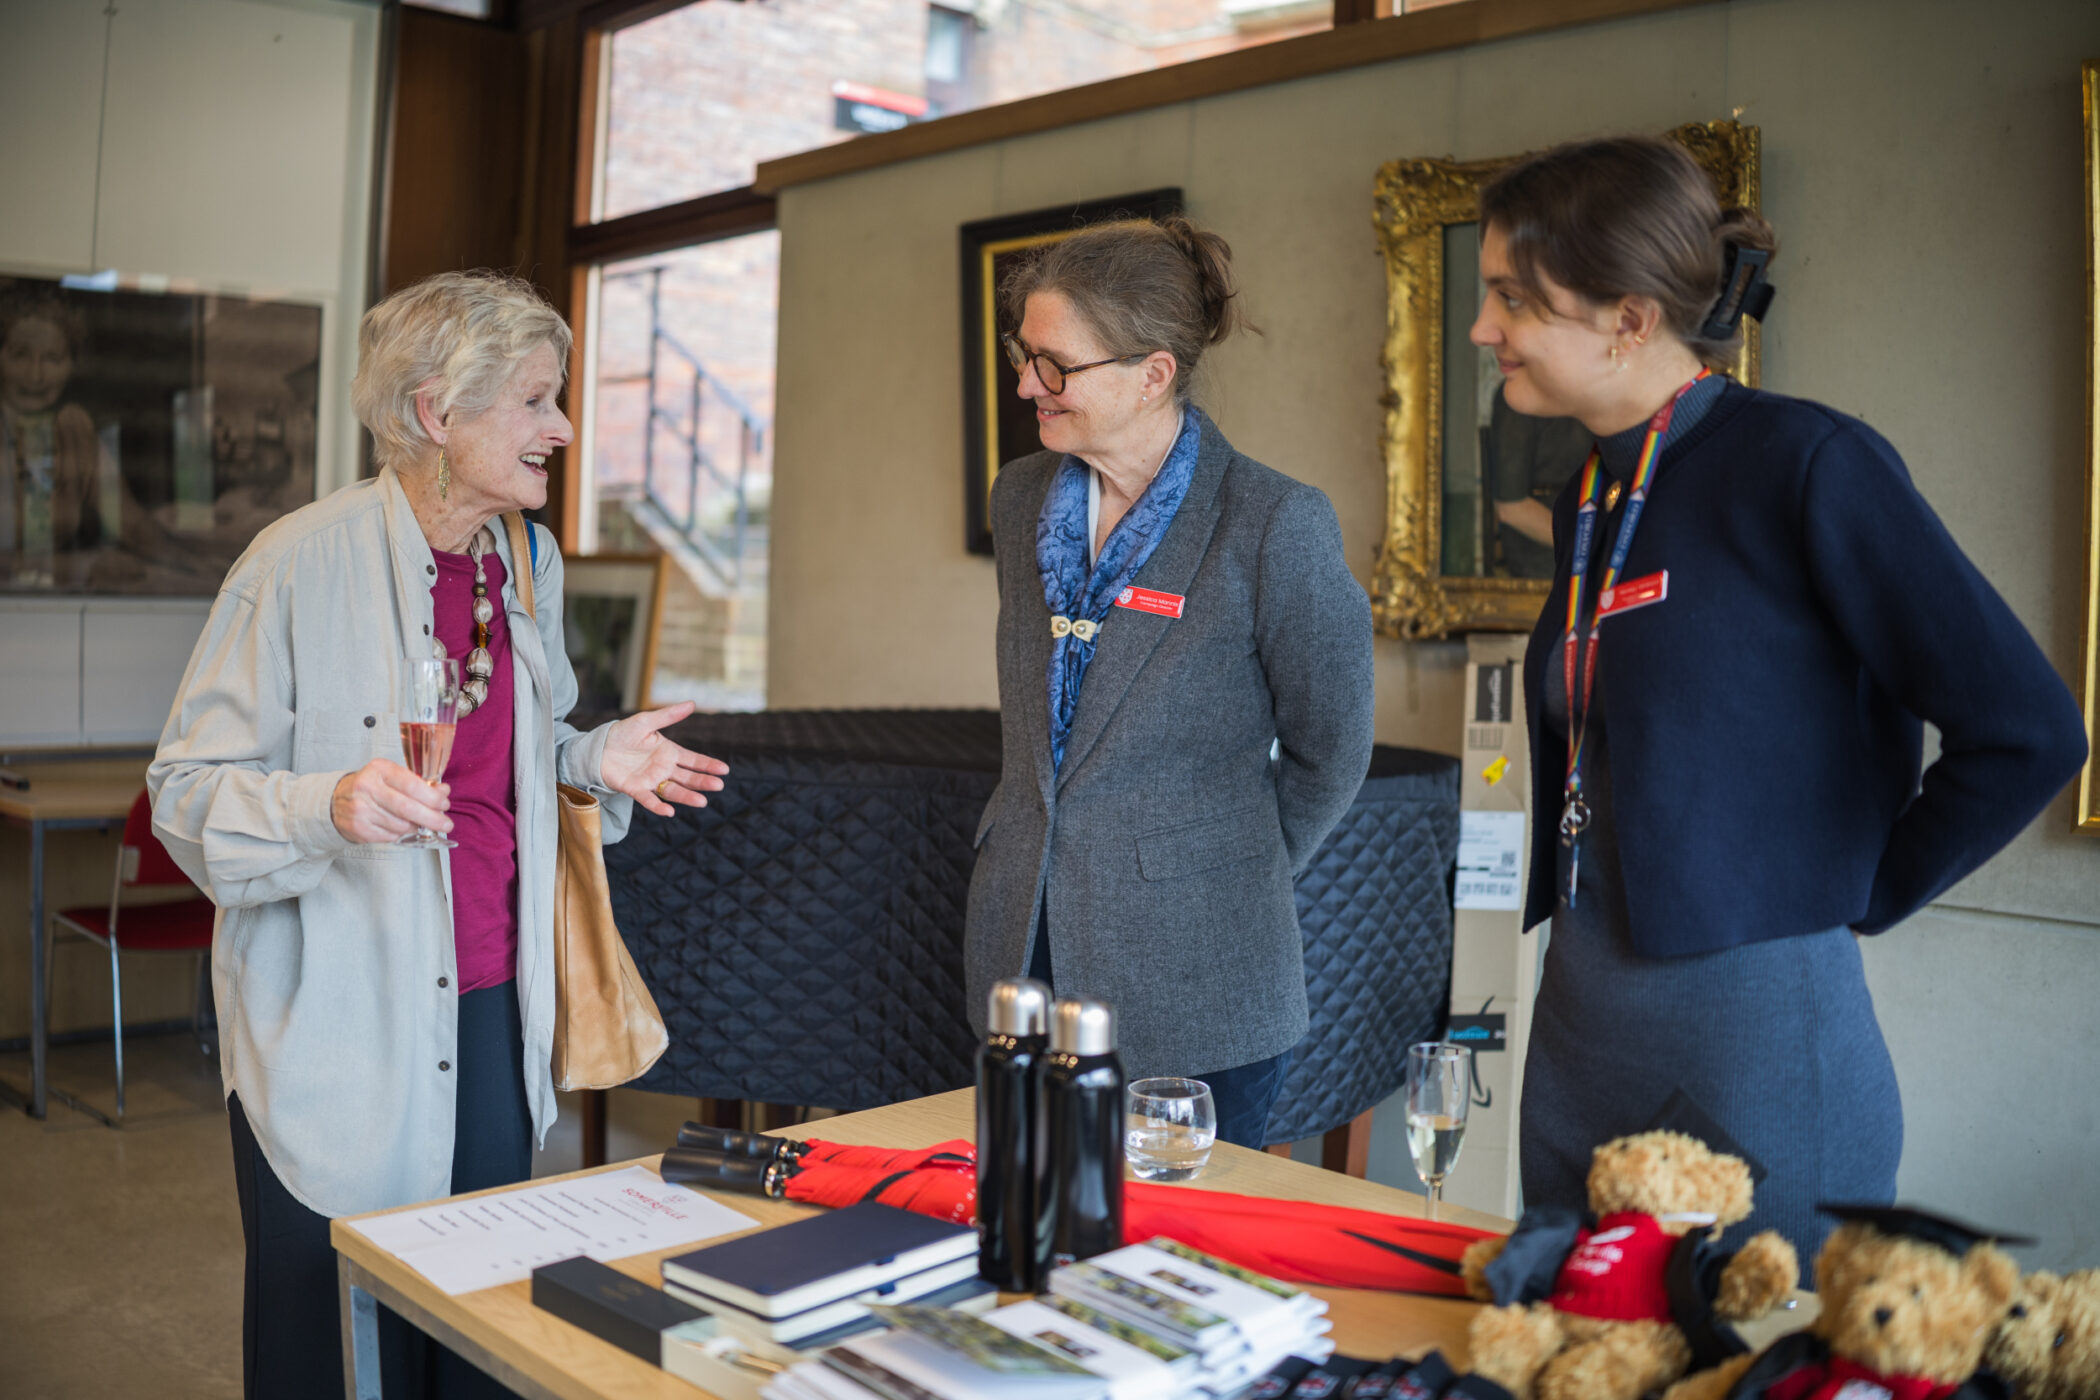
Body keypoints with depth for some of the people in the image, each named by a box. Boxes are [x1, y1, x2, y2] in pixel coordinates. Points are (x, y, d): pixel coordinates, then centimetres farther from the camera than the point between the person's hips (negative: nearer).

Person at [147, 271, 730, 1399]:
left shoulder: (529, 562, 7)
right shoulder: (301, 562, -13)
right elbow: (187, 787, -10)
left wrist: (595, 760, 1)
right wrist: (329, 805, -28)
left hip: (490, 1010, 6)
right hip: (336, 1034, -5)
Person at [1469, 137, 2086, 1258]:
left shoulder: (1806, 464, -13)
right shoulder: (1587, 501, 10)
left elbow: (2027, 735, -15)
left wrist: (1846, 901, -6)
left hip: (1758, 1052, -7)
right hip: (1576, 1039, 7)